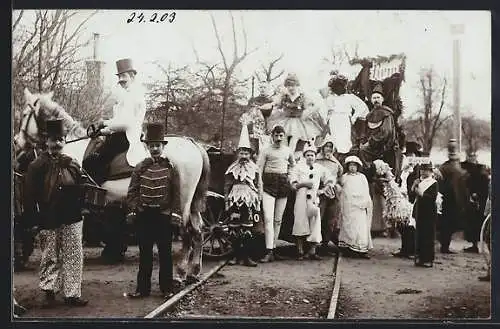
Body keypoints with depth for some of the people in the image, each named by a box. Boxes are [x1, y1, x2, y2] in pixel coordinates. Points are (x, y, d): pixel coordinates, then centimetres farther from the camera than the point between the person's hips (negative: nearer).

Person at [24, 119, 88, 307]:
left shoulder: (72, 165, 9)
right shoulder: (37, 166, -3)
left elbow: (80, 191, 14)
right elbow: (30, 198, -5)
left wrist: (78, 211, 5)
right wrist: (36, 221, -9)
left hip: (72, 221, 3)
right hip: (49, 222, -3)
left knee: (74, 257, 3)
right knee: (50, 258, 8)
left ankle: (72, 294, 10)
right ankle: (49, 291, 22)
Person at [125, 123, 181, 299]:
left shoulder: (170, 168, 2)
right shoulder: (140, 167, 5)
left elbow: (176, 193, 2)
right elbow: (132, 192, 5)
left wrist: (175, 212, -4)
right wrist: (132, 210, -3)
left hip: (163, 216, -1)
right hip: (143, 216, 1)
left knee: (165, 253, 5)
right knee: (144, 253, 8)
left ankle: (167, 288, 15)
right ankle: (143, 288, 15)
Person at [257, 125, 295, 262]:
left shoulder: (288, 151, 13)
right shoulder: (266, 150, 0)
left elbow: (293, 164, 32)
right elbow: (259, 168, -4)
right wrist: (260, 186, -13)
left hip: (283, 184, 4)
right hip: (269, 184, -4)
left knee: (278, 219, 7)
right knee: (268, 218, -14)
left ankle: (273, 248, 15)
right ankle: (269, 252, -17)